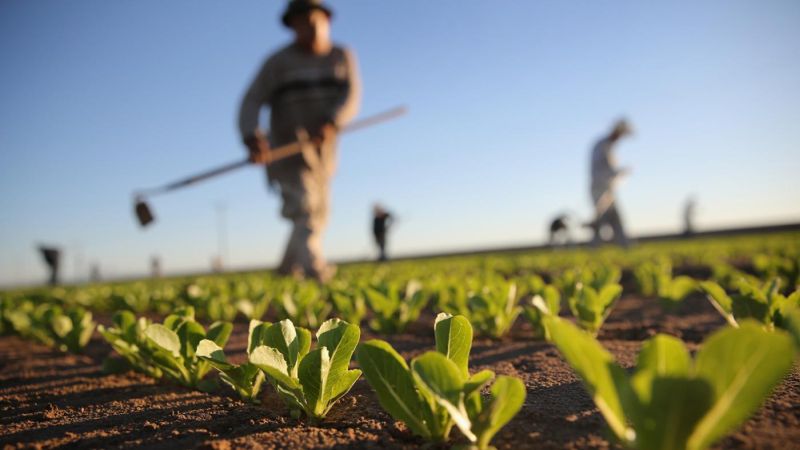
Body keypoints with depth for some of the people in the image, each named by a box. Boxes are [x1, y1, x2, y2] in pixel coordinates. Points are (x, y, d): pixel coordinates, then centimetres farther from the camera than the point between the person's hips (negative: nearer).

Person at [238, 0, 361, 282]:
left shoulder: (342, 57, 5)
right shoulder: (278, 62, -4)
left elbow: (351, 96, -10)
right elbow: (251, 102, -11)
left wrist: (331, 123, -29)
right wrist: (252, 138, -30)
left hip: (322, 151, 5)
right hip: (288, 150, -4)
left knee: (317, 216, 14)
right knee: (303, 208, -21)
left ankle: (288, 269, 33)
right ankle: (315, 270, -33)